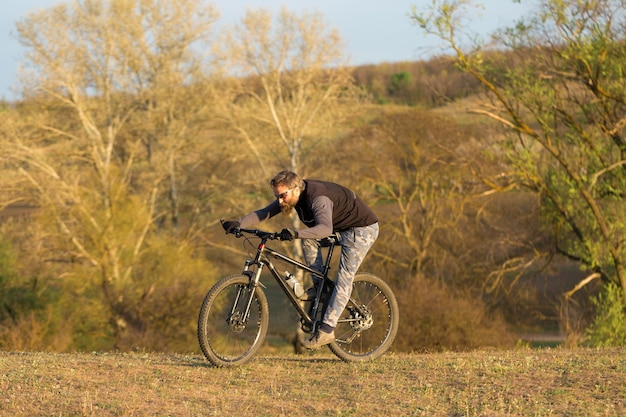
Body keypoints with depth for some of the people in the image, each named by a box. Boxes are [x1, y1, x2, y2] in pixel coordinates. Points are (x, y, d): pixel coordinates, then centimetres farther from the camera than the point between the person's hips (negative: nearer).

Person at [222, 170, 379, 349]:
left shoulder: (318, 199, -33)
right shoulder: (292, 196, -7)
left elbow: (325, 228, -50)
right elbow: (264, 213, -8)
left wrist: (296, 234, -64)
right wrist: (238, 224, -22)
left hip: (363, 229, -9)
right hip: (340, 228, 9)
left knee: (344, 279, -14)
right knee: (308, 238, -5)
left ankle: (326, 330, -14)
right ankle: (319, 286, 3)